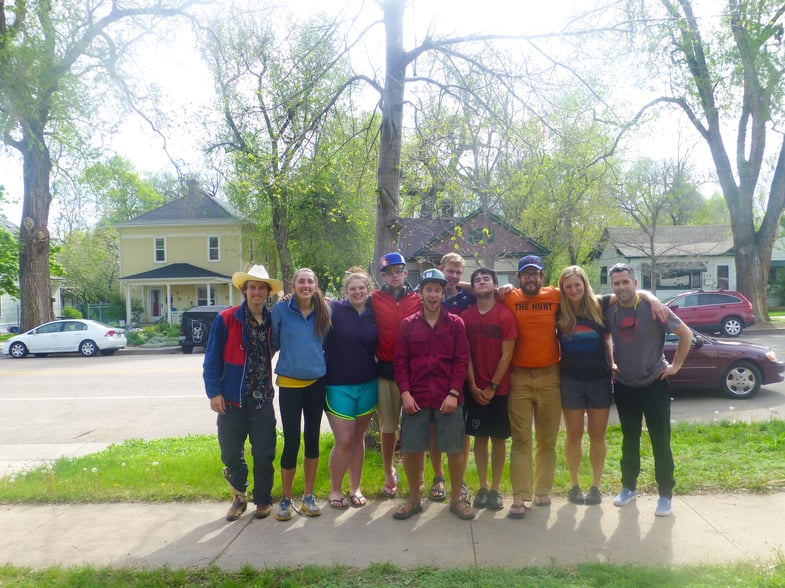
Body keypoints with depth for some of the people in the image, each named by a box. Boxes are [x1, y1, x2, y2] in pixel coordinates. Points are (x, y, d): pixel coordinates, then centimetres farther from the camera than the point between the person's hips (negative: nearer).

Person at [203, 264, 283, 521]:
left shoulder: (272, 321, 2)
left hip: (263, 400, 2)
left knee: (264, 455, 6)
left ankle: (263, 500, 25)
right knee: (231, 454, 9)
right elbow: (212, 358, -5)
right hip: (232, 399, -2)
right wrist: (214, 392, -9)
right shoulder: (226, 319, -7)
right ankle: (239, 498, 30)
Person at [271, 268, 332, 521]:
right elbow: (273, 343, 2)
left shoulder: (324, 312, 2)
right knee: (291, 441, -2)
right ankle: (285, 498, 16)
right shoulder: (281, 309, -6)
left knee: (312, 438, 10)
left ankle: (309, 495, 24)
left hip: (317, 382, 3)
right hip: (289, 383, -3)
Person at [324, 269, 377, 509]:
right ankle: (335, 490, 15)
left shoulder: (373, 315, 5)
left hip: (367, 385, 3)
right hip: (338, 386, -3)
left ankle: (355, 488, 25)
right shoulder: (334, 309, -5)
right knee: (344, 440, -4)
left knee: (359, 438, 11)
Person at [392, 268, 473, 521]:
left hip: (448, 397, -1)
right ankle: (414, 499, 23)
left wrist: (453, 393, -10)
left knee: (455, 449, 3)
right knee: (411, 449, 4)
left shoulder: (455, 324, 4)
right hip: (415, 397, 1)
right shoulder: (408, 324, 7)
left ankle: (456, 498, 22)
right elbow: (400, 361, 3)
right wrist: (405, 393, -6)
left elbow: (462, 360, -1)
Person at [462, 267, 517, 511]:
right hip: (475, 388, 2)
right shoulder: (466, 317, 1)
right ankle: (482, 487, 17)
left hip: (499, 388, -2)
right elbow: (465, 354, 0)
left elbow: (507, 355, -9)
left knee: (498, 438, 5)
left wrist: (492, 386, -11)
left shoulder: (506, 315, -7)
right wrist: (473, 386, -8)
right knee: (480, 437, 7)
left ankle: (496, 489, 15)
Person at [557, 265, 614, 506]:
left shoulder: (599, 307, -2)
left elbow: (607, 341, 7)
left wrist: (612, 367, 4)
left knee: (597, 436, 8)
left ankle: (596, 486, 21)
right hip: (570, 381, 0)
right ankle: (575, 486, 21)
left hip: (599, 379, 0)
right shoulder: (558, 311, -3)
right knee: (574, 435, 8)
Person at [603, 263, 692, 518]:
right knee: (629, 439, 14)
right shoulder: (608, 309, -4)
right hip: (624, 386, 3)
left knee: (660, 441, 1)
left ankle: (665, 494, 12)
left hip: (655, 383, -3)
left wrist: (676, 365, -6)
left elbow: (685, 333, -7)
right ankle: (629, 487, 28)